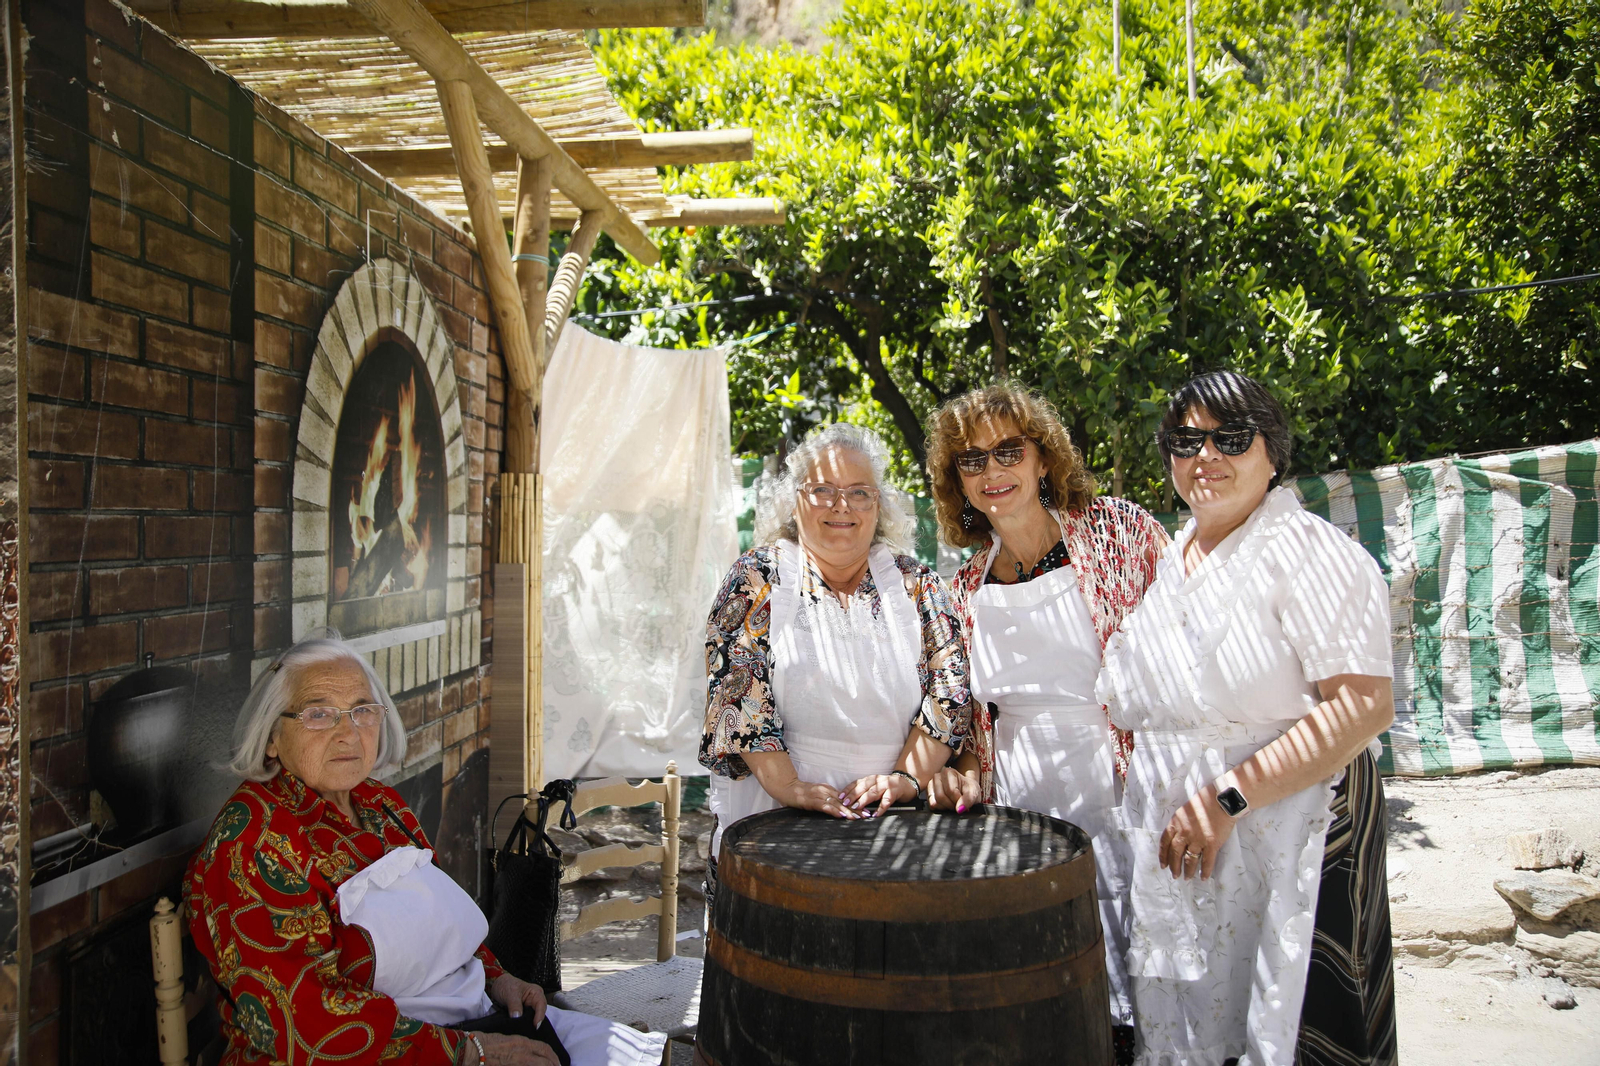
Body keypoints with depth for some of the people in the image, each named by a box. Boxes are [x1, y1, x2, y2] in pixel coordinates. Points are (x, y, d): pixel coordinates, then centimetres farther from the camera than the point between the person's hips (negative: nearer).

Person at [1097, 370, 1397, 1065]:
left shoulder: (1309, 550, -10)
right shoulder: (1167, 564, 12)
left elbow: (1364, 706, -20)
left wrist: (1227, 797, -23)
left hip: (1288, 841, -6)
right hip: (1173, 849, 7)